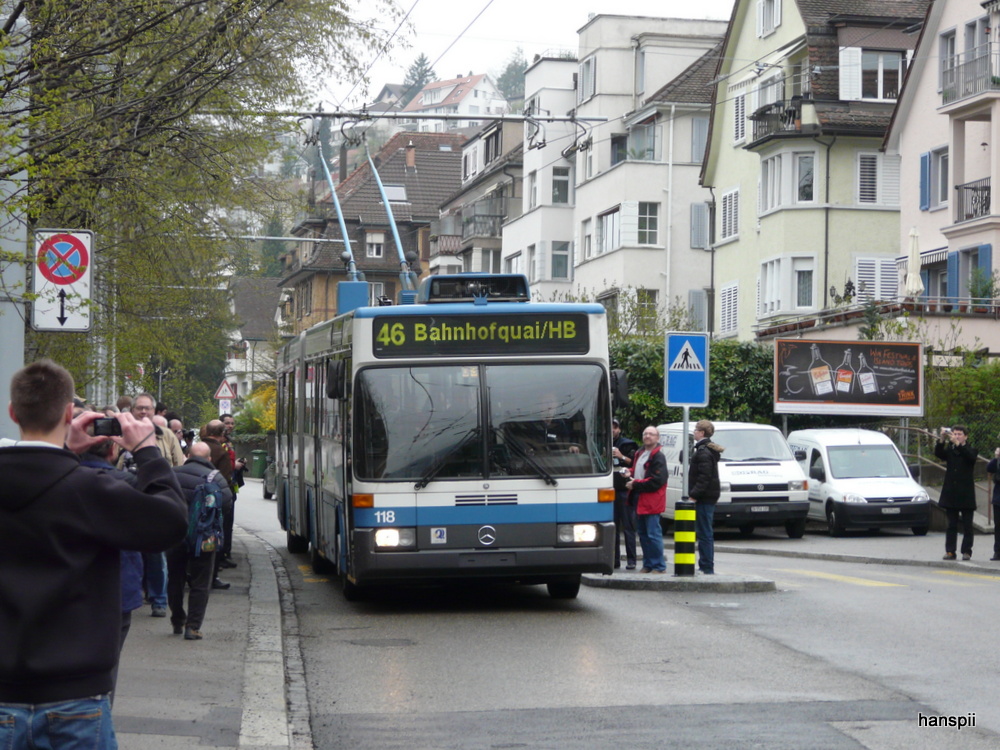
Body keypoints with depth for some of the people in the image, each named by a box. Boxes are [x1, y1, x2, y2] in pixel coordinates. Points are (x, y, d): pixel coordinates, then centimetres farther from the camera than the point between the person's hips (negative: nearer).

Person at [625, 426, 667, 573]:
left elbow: (657, 481, -18)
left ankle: (659, 566, -4)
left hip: (651, 502, -9)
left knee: (653, 534, -9)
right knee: (643, 534, 13)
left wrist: (636, 484, -14)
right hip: (639, 500, 9)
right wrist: (630, 474, 9)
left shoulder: (658, 457, -11)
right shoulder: (639, 454, 18)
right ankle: (648, 565, 20)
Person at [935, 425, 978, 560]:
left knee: (967, 526, 0)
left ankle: (966, 551, 2)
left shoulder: (971, 450, 3)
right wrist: (941, 439, -23)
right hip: (951, 493, 3)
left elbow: (970, 456, -19)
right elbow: (938, 453, -7)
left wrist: (957, 443, -30)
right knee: (951, 525, 4)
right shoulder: (949, 450, 11)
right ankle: (950, 551, 4)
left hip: (966, 493, -3)